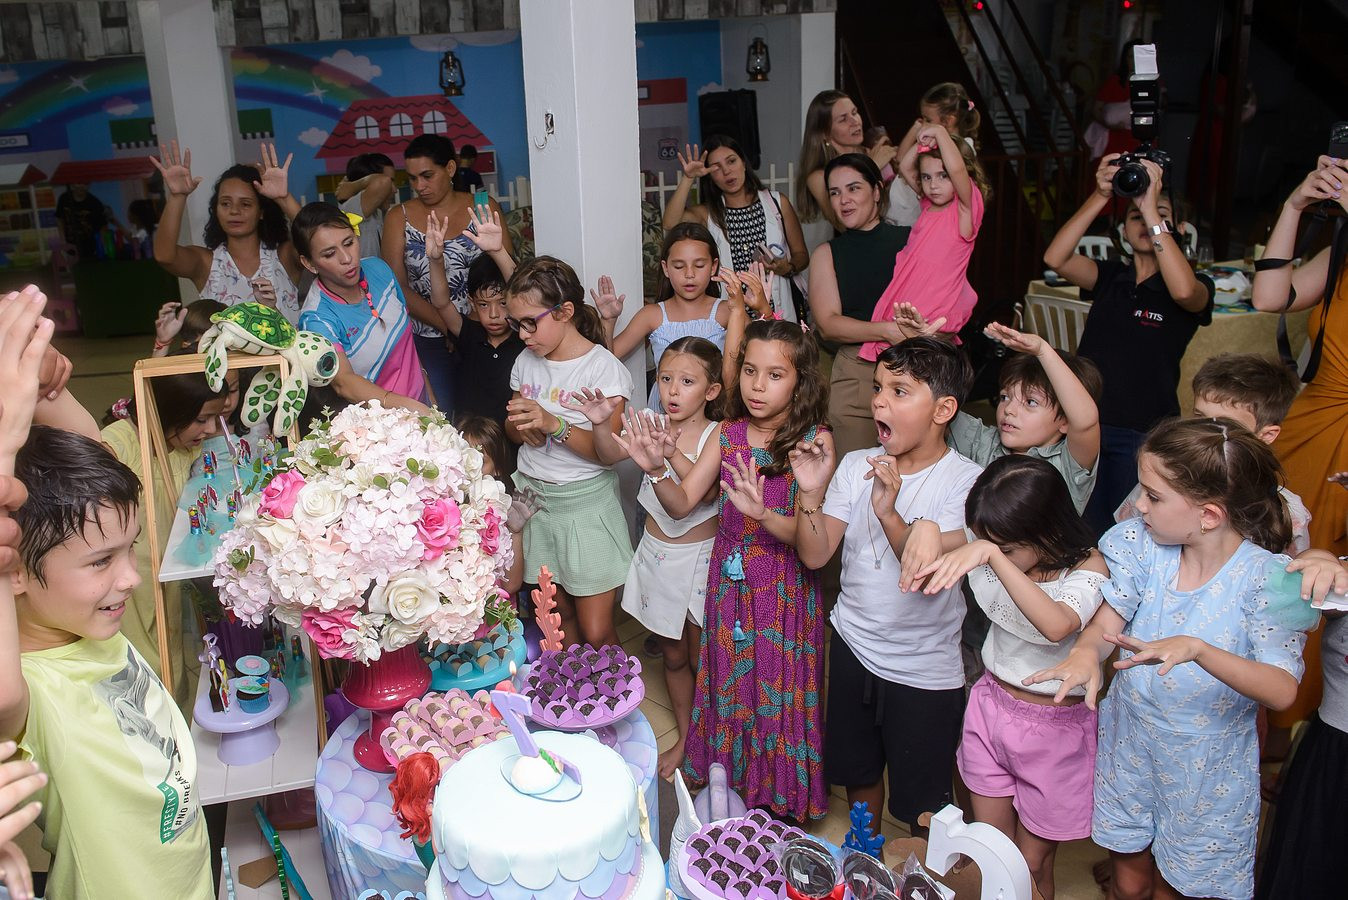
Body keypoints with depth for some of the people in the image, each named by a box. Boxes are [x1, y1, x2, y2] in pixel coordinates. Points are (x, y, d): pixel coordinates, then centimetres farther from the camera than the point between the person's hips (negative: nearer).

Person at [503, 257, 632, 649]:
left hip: (585, 503, -5)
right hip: (533, 497, 5)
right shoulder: (526, 361, 6)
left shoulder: (603, 367, -13)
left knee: (596, 632, -2)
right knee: (559, 617, 12)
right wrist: (520, 427, -8)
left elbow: (608, 453, -17)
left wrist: (553, 425, -29)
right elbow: (512, 428, 16)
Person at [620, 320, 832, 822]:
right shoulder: (728, 433, 2)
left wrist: (763, 514, -35)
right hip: (729, 582, 4)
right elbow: (682, 504, 1)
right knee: (731, 682, 16)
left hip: (786, 588, -4)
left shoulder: (815, 440, -11)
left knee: (778, 686, 8)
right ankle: (732, 777, 37)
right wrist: (655, 470, -18)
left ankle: (781, 796, 29)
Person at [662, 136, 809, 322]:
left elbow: (801, 254, 16)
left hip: (778, 312, 1)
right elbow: (671, 223, -10)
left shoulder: (777, 203, 11)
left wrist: (787, 268, -5)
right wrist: (688, 179, -14)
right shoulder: (708, 213, 11)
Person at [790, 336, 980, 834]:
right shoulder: (856, 466, -5)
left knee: (922, 803, 13)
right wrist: (811, 493, -23)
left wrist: (889, 512, -39)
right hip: (853, 646, 5)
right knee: (858, 773, 25)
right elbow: (814, 555, -7)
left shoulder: (966, 481, -17)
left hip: (925, 669, -4)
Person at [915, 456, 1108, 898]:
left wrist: (993, 555, -53)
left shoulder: (1088, 567, -25)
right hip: (991, 704, 4)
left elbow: (1057, 625, -45)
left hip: (1053, 726, -4)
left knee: (1032, 864, 14)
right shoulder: (990, 548, -11)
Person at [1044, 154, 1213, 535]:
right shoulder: (1110, 276, 9)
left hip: (1144, 433, -2)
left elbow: (1183, 290, -24)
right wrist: (1100, 197, -19)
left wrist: (1152, 207, -23)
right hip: (1084, 420, 3)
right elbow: (1055, 258, -8)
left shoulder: (1196, 287, 2)